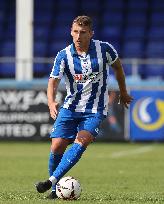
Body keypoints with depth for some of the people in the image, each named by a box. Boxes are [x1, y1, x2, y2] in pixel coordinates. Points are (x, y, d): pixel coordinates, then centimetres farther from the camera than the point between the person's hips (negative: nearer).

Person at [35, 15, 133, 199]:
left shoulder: (104, 49, -7)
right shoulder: (63, 56, -7)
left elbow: (117, 66, 13)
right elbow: (53, 81, -16)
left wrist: (123, 93, 23)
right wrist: (51, 102, -37)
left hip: (95, 110, -2)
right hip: (70, 107, 2)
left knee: (81, 142, -24)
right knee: (57, 146, -7)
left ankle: (52, 181, -27)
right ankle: (56, 189, 10)